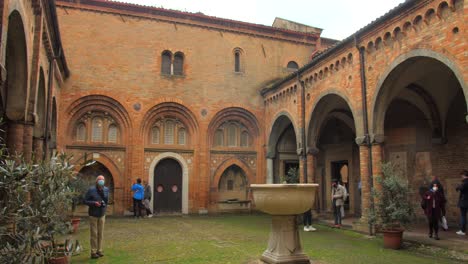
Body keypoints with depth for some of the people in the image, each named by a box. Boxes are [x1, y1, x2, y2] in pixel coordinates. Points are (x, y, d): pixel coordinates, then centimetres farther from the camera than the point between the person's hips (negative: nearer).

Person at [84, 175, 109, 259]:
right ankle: (93, 252, 8)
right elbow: (85, 201, -7)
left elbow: (107, 201, 8)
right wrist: (94, 203, -21)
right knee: (94, 234, 0)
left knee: (101, 233, 8)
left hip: (102, 214, 4)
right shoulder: (91, 190, -10)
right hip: (93, 215, -4)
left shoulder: (106, 189, 2)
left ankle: (99, 250, 18)